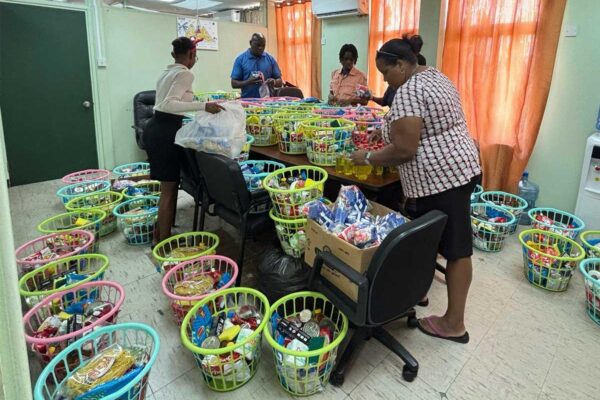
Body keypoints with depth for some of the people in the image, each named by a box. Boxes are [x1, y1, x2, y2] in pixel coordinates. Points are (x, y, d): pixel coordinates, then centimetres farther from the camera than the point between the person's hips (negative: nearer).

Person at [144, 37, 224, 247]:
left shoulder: (167, 72, 18)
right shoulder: (185, 74, -11)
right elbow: (169, 104, -24)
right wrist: (203, 106, -29)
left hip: (156, 128, 10)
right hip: (166, 131, -9)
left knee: (168, 186, 17)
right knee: (169, 189, -2)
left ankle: (160, 233, 27)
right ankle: (162, 242, 6)